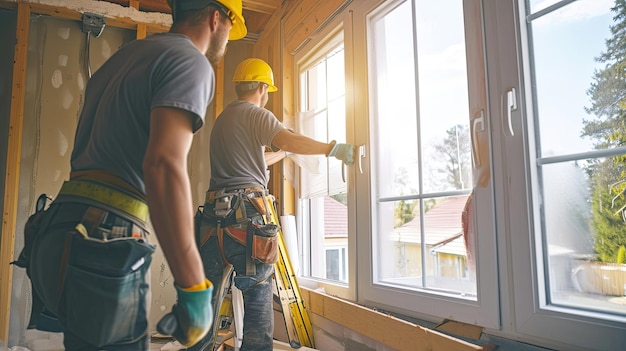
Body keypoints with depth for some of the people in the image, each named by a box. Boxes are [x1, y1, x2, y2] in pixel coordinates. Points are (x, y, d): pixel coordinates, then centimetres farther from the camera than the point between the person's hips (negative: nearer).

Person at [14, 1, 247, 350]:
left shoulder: (128, 53, 19)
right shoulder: (191, 62, -8)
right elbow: (163, 165, -24)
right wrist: (195, 288, -23)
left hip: (61, 227, 9)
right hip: (106, 239, -9)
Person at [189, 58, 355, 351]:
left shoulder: (222, 118, 25)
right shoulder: (255, 114, -1)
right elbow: (289, 140, -20)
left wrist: (284, 153, 41)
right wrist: (334, 149, -15)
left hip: (216, 212, 8)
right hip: (246, 211, -8)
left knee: (209, 292, 10)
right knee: (258, 288, 1)